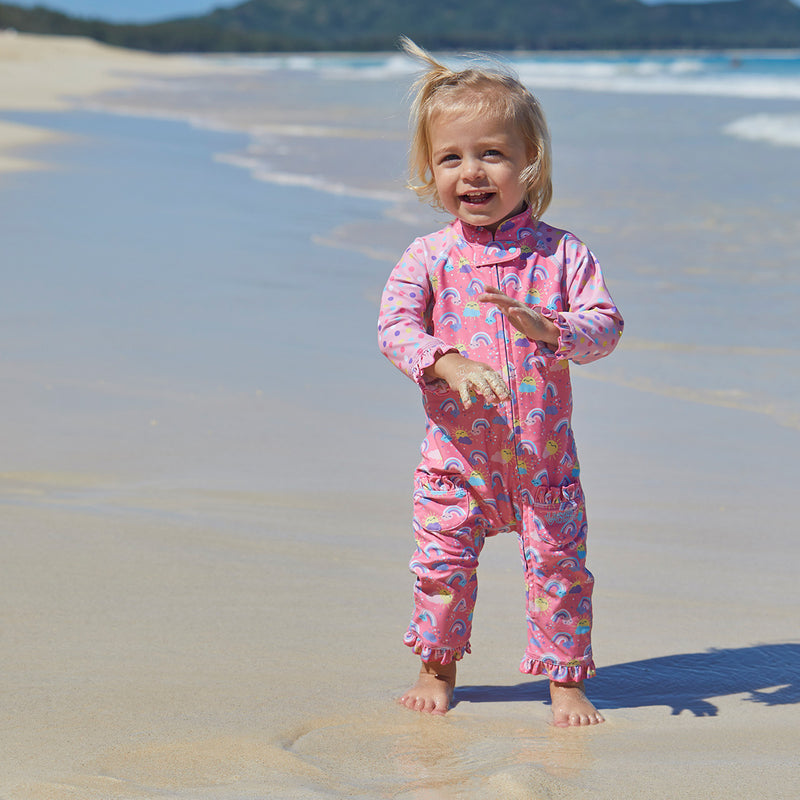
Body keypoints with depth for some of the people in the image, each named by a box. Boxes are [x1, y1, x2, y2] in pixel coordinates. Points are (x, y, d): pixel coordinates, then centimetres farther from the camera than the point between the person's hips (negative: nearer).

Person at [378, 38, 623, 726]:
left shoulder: (562, 254, -4)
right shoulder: (429, 258, -5)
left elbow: (605, 324, -9)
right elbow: (395, 325, -14)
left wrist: (549, 328, -29)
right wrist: (448, 363, -32)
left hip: (544, 456, 0)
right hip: (457, 456, 0)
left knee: (559, 565, 3)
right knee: (443, 564, 5)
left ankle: (566, 677, 21)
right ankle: (438, 669, 28)